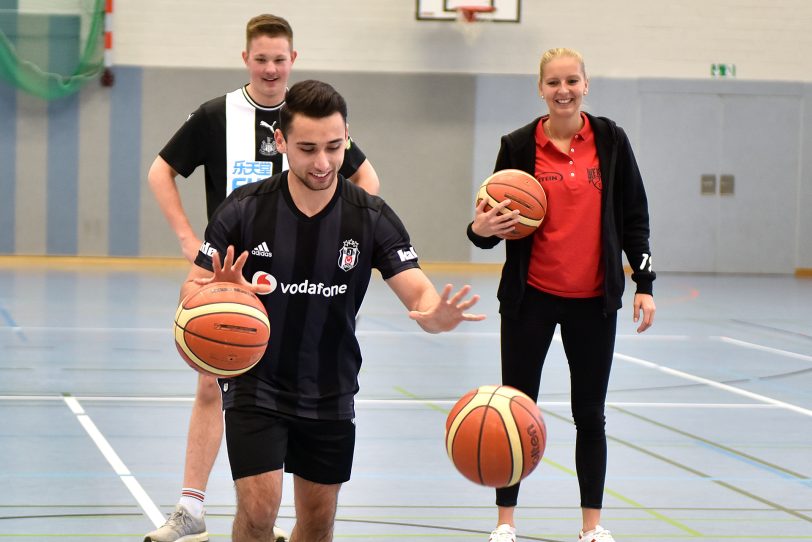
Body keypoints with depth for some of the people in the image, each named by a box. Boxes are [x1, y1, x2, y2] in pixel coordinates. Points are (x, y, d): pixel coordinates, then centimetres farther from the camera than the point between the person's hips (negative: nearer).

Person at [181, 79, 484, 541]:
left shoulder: (371, 217, -10)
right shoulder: (245, 209, -13)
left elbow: (418, 293, -17)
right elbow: (192, 292, -9)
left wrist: (437, 314, -42)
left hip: (331, 394, 2)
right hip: (255, 385, -2)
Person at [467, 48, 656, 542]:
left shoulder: (610, 140, 0)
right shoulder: (519, 146, -2)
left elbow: (634, 217, 4)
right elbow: (495, 220, 6)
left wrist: (644, 284, -1)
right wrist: (481, 230, -17)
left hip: (593, 299, 1)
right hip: (531, 296, 0)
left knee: (590, 412, 8)